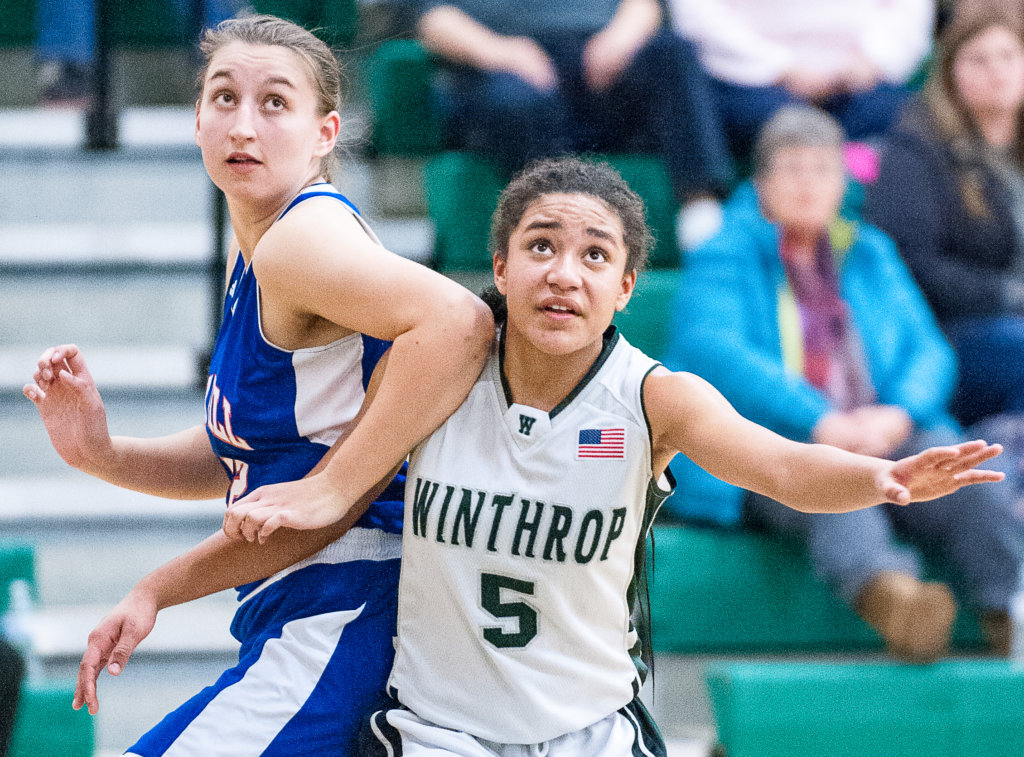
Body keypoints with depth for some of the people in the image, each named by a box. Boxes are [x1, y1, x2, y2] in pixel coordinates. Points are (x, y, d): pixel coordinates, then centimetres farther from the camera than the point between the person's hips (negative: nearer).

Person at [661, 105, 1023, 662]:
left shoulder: (872, 256, 25)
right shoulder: (723, 261, 10)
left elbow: (930, 351, 16)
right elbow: (714, 353, -9)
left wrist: (898, 414, -8)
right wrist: (822, 422, -21)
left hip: (884, 436, 5)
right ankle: (888, 595, -69)